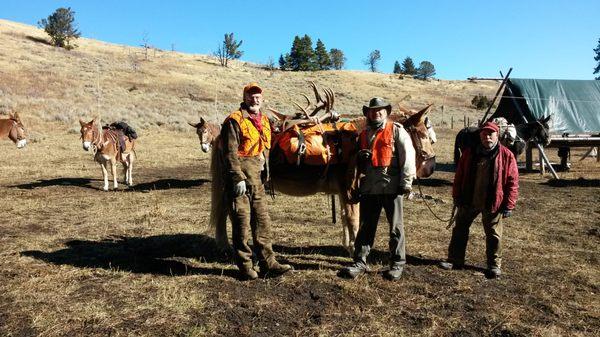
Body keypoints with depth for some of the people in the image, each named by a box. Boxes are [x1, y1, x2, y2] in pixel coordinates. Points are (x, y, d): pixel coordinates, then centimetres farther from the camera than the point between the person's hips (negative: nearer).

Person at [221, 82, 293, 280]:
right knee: (242, 222, 0)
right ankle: (245, 266, 12)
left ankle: (267, 263, 19)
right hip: (241, 178, -7)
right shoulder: (235, 120, -8)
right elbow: (230, 153, -15)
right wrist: (238, 178, -20)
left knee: (262, 221, 10)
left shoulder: (264, 121, 16)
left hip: (257, 178, 8)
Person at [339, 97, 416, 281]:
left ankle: (397, 264, 19)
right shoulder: (363, 134, 17)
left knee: (395, 226, 6)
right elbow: (357, 164, 24)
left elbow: (407, 156, -6)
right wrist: (360, 157, 0)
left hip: (391, 186, -4)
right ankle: (360, 263, 16)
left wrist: (406, 182, -13)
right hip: (368, 187, 5)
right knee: (366, 226, 8)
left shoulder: (396, 130, 2)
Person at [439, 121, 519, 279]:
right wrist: (457, 197, 2)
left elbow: (512, 182, -7)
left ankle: (494, 265, 25)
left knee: (493, 235, 9)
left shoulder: (506, 155, -7)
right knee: (460, 229, 10)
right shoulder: (470, 153, 1)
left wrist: (509, 205, -10)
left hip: (493, 204, -3)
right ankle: (455, 260, 23)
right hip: (468, 201, 3)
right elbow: (459, 176, 5)